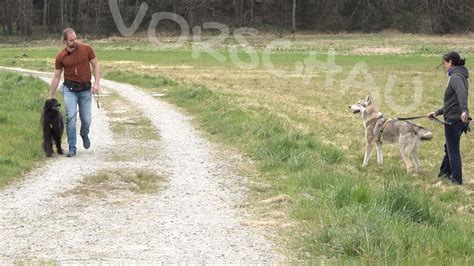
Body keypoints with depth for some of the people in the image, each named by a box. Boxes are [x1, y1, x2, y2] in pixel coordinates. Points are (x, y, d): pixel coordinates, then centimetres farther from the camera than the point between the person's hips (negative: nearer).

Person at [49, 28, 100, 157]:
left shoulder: (86, 49, -7)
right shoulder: (60, 56, -6)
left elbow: (95, 65, 1)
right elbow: (56, 77, 2)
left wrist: (97, 83, -13)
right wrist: (50, 97, 4)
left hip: (86, 89, 1)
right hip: (70, 89, -1)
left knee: (86, 118, 4)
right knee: (71, 117, -10)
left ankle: (84, 134, 38)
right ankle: (72, 148, -2)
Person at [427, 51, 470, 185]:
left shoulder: (456, 77, -14)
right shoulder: (460, 76, 17)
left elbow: (462, 92, -34)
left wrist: (464, 111, -49)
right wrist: (437, 113, 29)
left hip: (454, 120, -10)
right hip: (458, 120, 10)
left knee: (453, 150, 1)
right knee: (449, 147, 22)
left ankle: (457, 180, 9)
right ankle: (445, 173, 34)